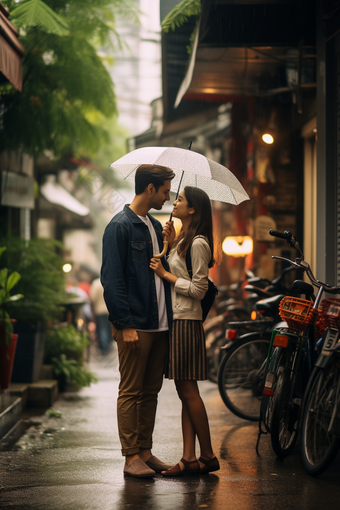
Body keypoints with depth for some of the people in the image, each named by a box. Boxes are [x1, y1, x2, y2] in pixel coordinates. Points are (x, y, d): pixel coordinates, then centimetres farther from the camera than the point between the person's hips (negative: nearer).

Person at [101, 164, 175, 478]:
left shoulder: (156, 227, 17)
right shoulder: (120, 227, -9)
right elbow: (112, 279, -13)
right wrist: (125, 324, -17)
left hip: (159, 324, 8)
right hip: (135, 326, -8)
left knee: (151, 391, 11)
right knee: (131, 391, -2)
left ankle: (145, 452, 18)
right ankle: (131, 456, 3)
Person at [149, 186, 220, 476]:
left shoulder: (198, 243, -12)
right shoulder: (183, 239, 17)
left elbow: (198, 289, -15)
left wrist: (164, 273, -10)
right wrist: (171, 244, 11)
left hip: (186, 322, -10)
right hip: (176, 320, 10)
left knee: (189, 390, -5)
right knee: (185, 392, 7)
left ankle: (208, 457, 3)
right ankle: (189, 458, 8)